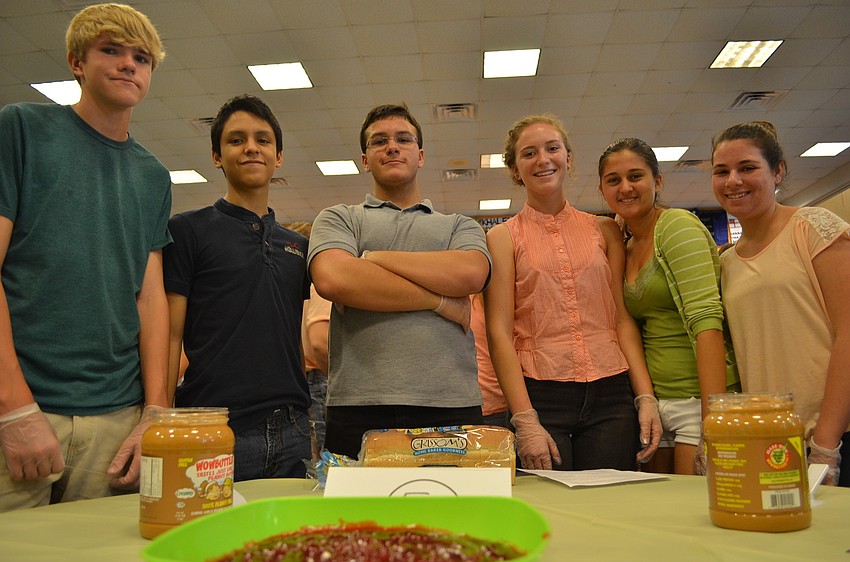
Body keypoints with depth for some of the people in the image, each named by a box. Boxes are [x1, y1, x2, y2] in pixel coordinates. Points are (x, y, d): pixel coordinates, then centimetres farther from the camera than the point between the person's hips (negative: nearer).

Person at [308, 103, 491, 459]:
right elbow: (331, 279, -8)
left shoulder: (460, 226, 18)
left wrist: (371, 257, -3)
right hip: (359, 408, 0)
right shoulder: (338, 219, 14)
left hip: (452, 406, 1)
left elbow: (470, 274, -6)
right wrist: (440, 300, -5)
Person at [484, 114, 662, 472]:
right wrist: (525, 421, -12)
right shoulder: (502, 238, 4)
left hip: (611, 396, 2)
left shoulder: (605, 230, 11)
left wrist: (646, 397, -4)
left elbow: (624, 318, 8)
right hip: (540, 397, -2)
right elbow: (499, 334, -4)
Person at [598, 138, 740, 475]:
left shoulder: (677, 225, -9)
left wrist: (713, 421, -27)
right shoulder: (625, 249, 13)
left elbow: (706, 318, -20)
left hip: (697, 399, -7)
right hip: (655, 402, 7)